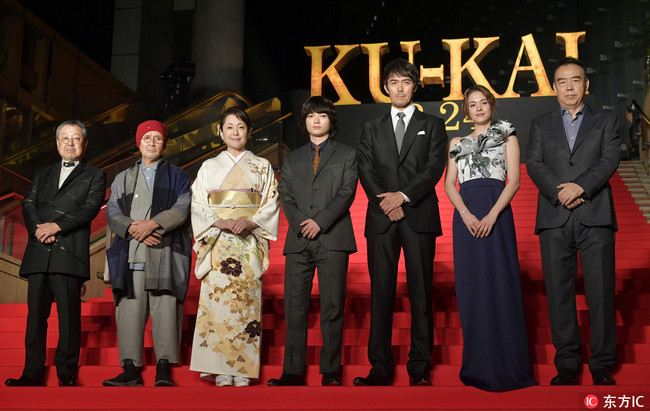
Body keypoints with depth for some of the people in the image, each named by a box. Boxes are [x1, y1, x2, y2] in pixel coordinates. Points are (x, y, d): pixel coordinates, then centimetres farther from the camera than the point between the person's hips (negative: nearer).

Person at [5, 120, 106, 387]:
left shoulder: (94, 176, 12)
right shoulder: (42, 174, 25)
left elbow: (90, 209, -2)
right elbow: (28, 204, 13)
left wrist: (57, 226, -13)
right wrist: (38, 229, -7)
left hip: (69, 254, -4)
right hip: (39, 254, 4)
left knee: (69, 315, -6)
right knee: (36, 313, 3)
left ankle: (67, 375, -1)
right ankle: (32, 373, 7)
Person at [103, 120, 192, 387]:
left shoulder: (177, 177, 17)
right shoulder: (124, 179, 23)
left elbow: (182, 209, 0)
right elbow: (113, 213, 11)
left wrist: (153, 223, -14)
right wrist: (133, 229, -9)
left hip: (164, 253, -2)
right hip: (131, 253, 2)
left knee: (165, 308, -10)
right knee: (129, 309, -5)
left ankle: (163, 370, -9)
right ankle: (131, 370, -4)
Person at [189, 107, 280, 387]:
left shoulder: (262, 166, 14)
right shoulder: (209, 166, 15)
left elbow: (272, 202, 6)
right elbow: (198, 203, 7)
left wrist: (249, 222, -12)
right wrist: (221, 222, -11)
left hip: (249, 241, 0)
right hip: (217, 240, 1)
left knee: (246, 299, -7)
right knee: (216, 298, -8)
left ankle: (242, 370, -3)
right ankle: (221, 371, -5)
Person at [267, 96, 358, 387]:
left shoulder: (347, 155, 12)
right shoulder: (292, 159, 20)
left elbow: (346, 193, 0)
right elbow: (285, 196, 9)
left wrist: (320, 222, -12)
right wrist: (302, 224, -8)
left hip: (333, 240, -2)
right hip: (299, 240, 3)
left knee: (332, 306, -3)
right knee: (294, 306, 0)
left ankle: (330, 372, 2)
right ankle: (293, 371, 4)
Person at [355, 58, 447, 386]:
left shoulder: (432, 126, 13)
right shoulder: (372, 129, 18)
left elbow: (434, 168, 0)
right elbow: (365, 170, 7)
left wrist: (403, 196, -12)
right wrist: (386, 202, -9)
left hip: (419, 217, -1)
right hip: (381, 219, 2)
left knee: (421, 293, -2)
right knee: (381, 293, -1)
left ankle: (420, 368, 2)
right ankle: (381, 367, 2)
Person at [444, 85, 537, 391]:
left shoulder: (506, 136, 13)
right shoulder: (457, 143, 20)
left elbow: (514, 180, 1)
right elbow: (449, 183, 9)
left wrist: (492, 214, -14)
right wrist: (466, 214, -9)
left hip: (497, 212, -2)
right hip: (465, 215, 3)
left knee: (500, 282, -7)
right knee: (471, 285, 1)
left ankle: (507, 366, -1)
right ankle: (477, 366, 8)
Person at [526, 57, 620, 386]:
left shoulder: (605, 120, 15)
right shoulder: (541, 125, 18)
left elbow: (609, 160, 0)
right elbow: (534, 164, 5)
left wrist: (580, 186, -15)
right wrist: (559, 192, -12)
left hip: (595, 215, -1)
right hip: (554, 218, 1)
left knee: (601, 291, -3)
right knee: (559, 291, 1)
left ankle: (602, 367, 6)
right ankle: (566, 364, 8)